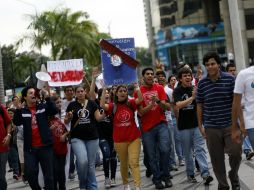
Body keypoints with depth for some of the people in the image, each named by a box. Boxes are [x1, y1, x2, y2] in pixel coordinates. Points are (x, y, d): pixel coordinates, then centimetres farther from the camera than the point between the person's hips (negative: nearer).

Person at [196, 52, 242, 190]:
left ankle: (233, 175, 23)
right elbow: (199, 106, 8)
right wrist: (200, 125, 6)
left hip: (230, 125, -1)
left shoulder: (230, 79, -2)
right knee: (216, 158, 6)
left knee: (236, 153, -7)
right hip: (211, 128, 1)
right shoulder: (202, 83, 2)